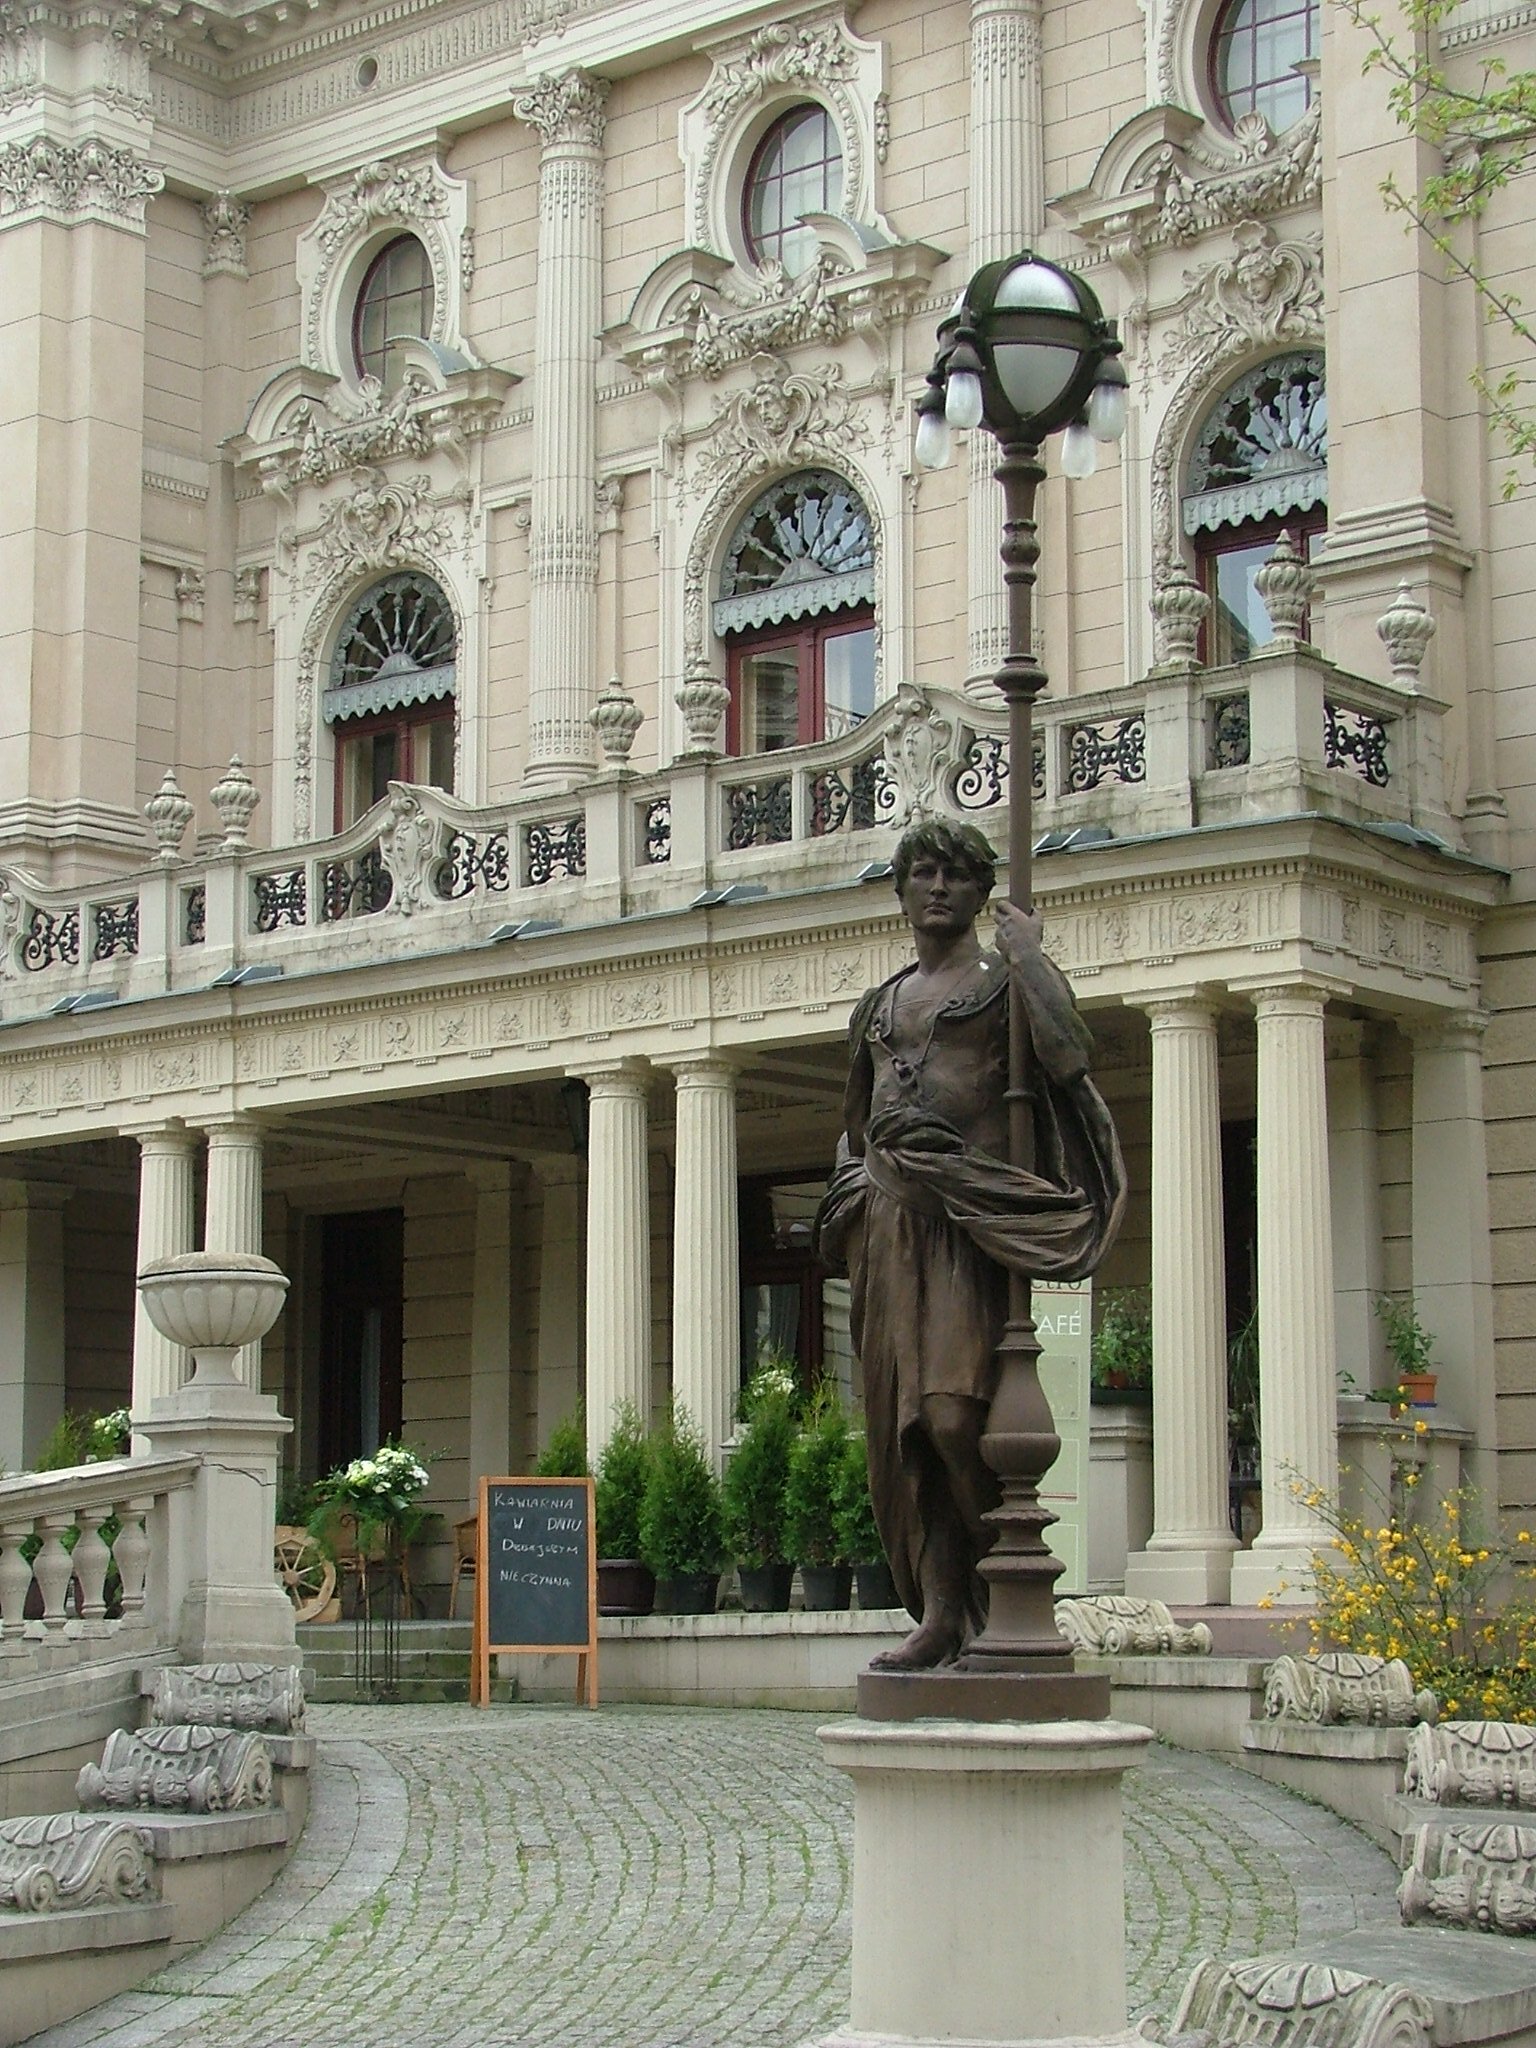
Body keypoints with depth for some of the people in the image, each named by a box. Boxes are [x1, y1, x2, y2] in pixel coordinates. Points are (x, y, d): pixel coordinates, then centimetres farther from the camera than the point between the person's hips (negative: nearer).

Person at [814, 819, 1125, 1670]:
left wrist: (1025, 958, -10)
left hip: (968, 1215, -6)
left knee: (953, 1411, -18)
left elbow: (1070, 1059, -16)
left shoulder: (1006, 978, 4)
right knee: (899, 1423, 1)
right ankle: (940, 1613, 5)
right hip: (886, 1218, 6)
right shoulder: (878, 1005, 22)